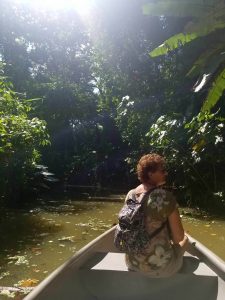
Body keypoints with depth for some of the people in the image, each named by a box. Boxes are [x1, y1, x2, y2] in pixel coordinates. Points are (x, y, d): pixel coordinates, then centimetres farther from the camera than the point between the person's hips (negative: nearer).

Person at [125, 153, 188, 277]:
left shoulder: (130, 195, -4)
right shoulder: (166, 196, -20)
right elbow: (178, 238, -14)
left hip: (132, 262, 5)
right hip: (159, 266, -5)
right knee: (185, 239, 26)